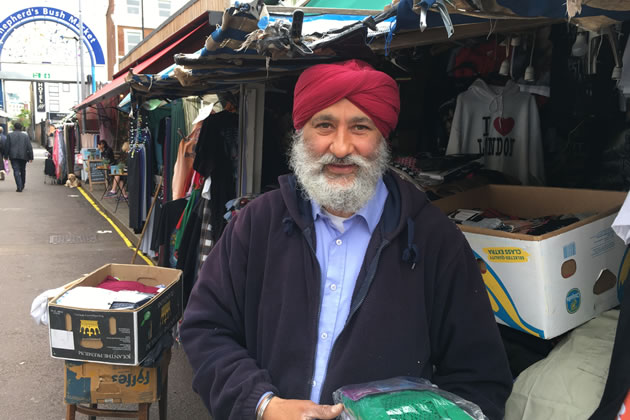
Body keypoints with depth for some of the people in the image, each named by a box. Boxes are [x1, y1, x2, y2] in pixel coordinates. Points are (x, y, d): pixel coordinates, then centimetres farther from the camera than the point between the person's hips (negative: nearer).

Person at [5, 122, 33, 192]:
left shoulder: (10, 135, 1)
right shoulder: (25, 135, 5)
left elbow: (7, 147, 0)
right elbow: (29, 147, 2)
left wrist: (6, 155, 8)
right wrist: (31, 157, 4)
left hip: (13, 156, -2)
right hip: (23, 156, 2)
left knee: (16, 171, -5)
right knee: (23, 171, 18)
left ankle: (19, 187, -16)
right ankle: (22, 185, 28)